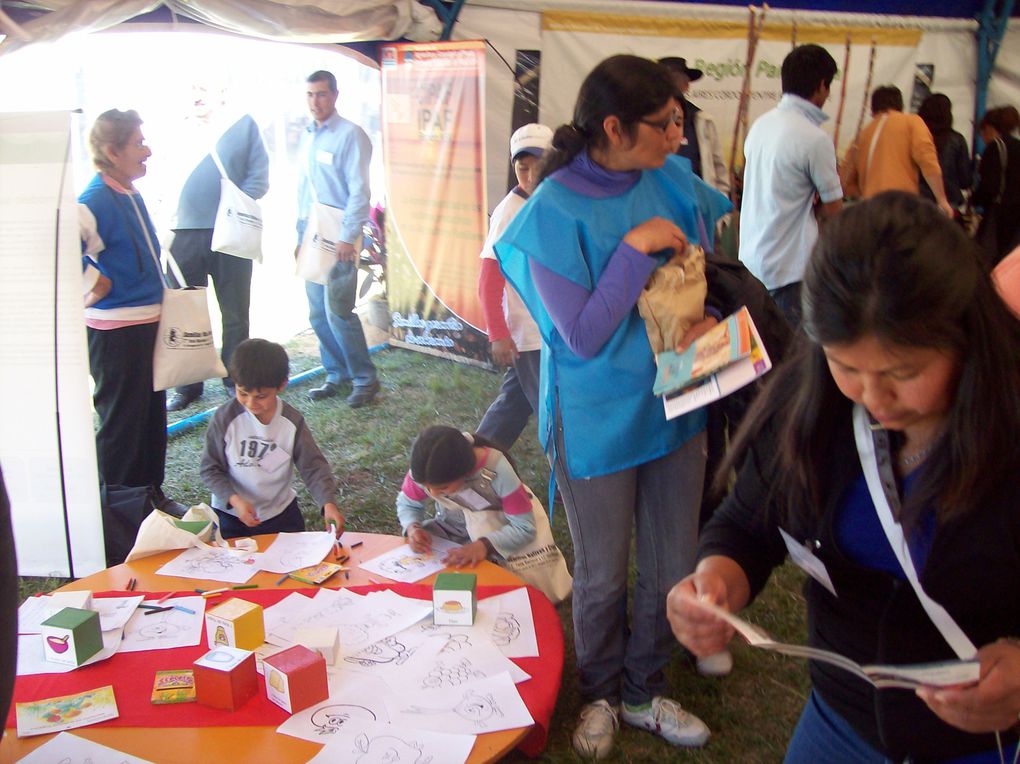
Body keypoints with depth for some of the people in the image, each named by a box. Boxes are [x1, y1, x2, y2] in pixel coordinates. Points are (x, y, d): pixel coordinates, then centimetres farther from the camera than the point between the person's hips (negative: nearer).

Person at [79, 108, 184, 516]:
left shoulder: (131, 195, 11)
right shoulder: (95, 201, -19)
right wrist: (93, 287, -19)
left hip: (147, 324, 9)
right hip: (115, 331, -9)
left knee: (152, 414, 18)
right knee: (121, 421, 2)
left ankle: (150, 492, 33)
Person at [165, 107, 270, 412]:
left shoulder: (243, 124, 5)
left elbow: (258, 177, 1)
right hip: (184, 232, 1)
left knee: (234, 313, 8)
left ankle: (235, 381, 21)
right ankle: (187, 385, 17)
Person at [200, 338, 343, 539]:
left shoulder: (293, 421, -14)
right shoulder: (225, 418, -17)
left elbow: (313, 467, -14)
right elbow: (210, 469, -11)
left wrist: (328, 503, -30)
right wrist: (234, 500, -27)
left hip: (280, 512, 1)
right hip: (231, 513, -1)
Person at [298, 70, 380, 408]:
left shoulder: (350, 135, -7)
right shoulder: (308, 137, 15)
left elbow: (359, 191, -12)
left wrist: (347, 237, -18)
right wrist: (300, 234, 16)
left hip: (338, 237, -7)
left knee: (337, 310, -11)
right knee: (318, 313, 9)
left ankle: (365, 379, 2)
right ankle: (337, 374, 21)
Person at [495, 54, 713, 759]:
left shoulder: (672, 180, -2)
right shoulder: (555, 212, -19)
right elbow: (583, 336, -20)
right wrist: (635, 248, -24)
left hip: (674, 404, 5)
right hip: (599, 419, -5)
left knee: (674, 570, 16)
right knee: (603, 576, 14)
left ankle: (644, 691, 41)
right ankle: (601, 694, 41)